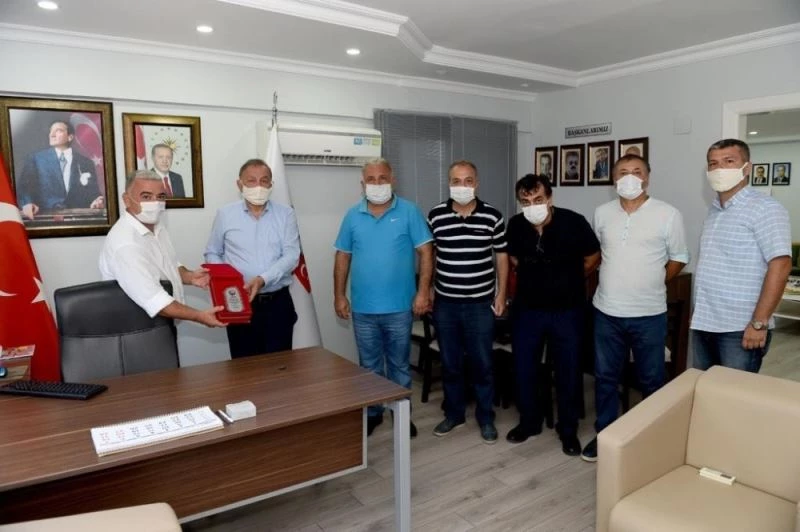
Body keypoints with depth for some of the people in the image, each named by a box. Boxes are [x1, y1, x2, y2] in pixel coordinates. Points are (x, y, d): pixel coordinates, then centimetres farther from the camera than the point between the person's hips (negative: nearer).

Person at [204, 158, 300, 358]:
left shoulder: (285, 214, 1)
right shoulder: (225, 214, 3)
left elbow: (291, 256, -7)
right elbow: (212, 254, 11)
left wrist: (263, 279, -22)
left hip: (278, 303, 0)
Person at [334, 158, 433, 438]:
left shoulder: (409, 212, -4)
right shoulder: (353, 216, 3)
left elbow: (425, 252, -5)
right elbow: (343, 257, 8)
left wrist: (423, 292, -11)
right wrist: (339, 296, 4)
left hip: (399, 306, -2)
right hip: (363, 308, 2)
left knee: (399, 364, 14)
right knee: (369, 365, 16)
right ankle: (372, 413, 32)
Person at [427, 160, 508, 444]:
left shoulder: (493, 216, -4)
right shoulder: (435, 216, -2)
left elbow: (501, 256, 3)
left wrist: (501, 295, 0)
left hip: (480, 303, -1)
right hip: (445, 303, 1)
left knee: (482, 364, 8)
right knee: (450, 363, 13)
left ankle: (486, 417, 26)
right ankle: (454, 413, 31)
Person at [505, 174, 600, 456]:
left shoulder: (574, 222, -17)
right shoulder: (515, 225, -9)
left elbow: (593, 257, 0)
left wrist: (568, 282, 8)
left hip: (567, 310, -2)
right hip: (527, 309, 2)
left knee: (568, 371, 9)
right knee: (523, 368, 10)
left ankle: (568, 430, 27)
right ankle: (529, 422, 31)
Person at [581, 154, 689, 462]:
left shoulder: (668, 214, -6)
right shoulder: (602, 213, 3)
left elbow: (679, 259, 3)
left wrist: (653, 284, 3)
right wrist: (617, 279, 11)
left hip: (649, 314, -2)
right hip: (607, 312, 3)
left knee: (651, 380, 11)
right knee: (605, 377, 12)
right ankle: (605, 434, 28)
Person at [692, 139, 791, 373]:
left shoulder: (765, 208, -10)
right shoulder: (713, 210, 12)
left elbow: (780, 266, -17)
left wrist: (759, 323, -20)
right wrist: (698, 312, 15)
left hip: (740, 328, -7)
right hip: (703, 324, 7)